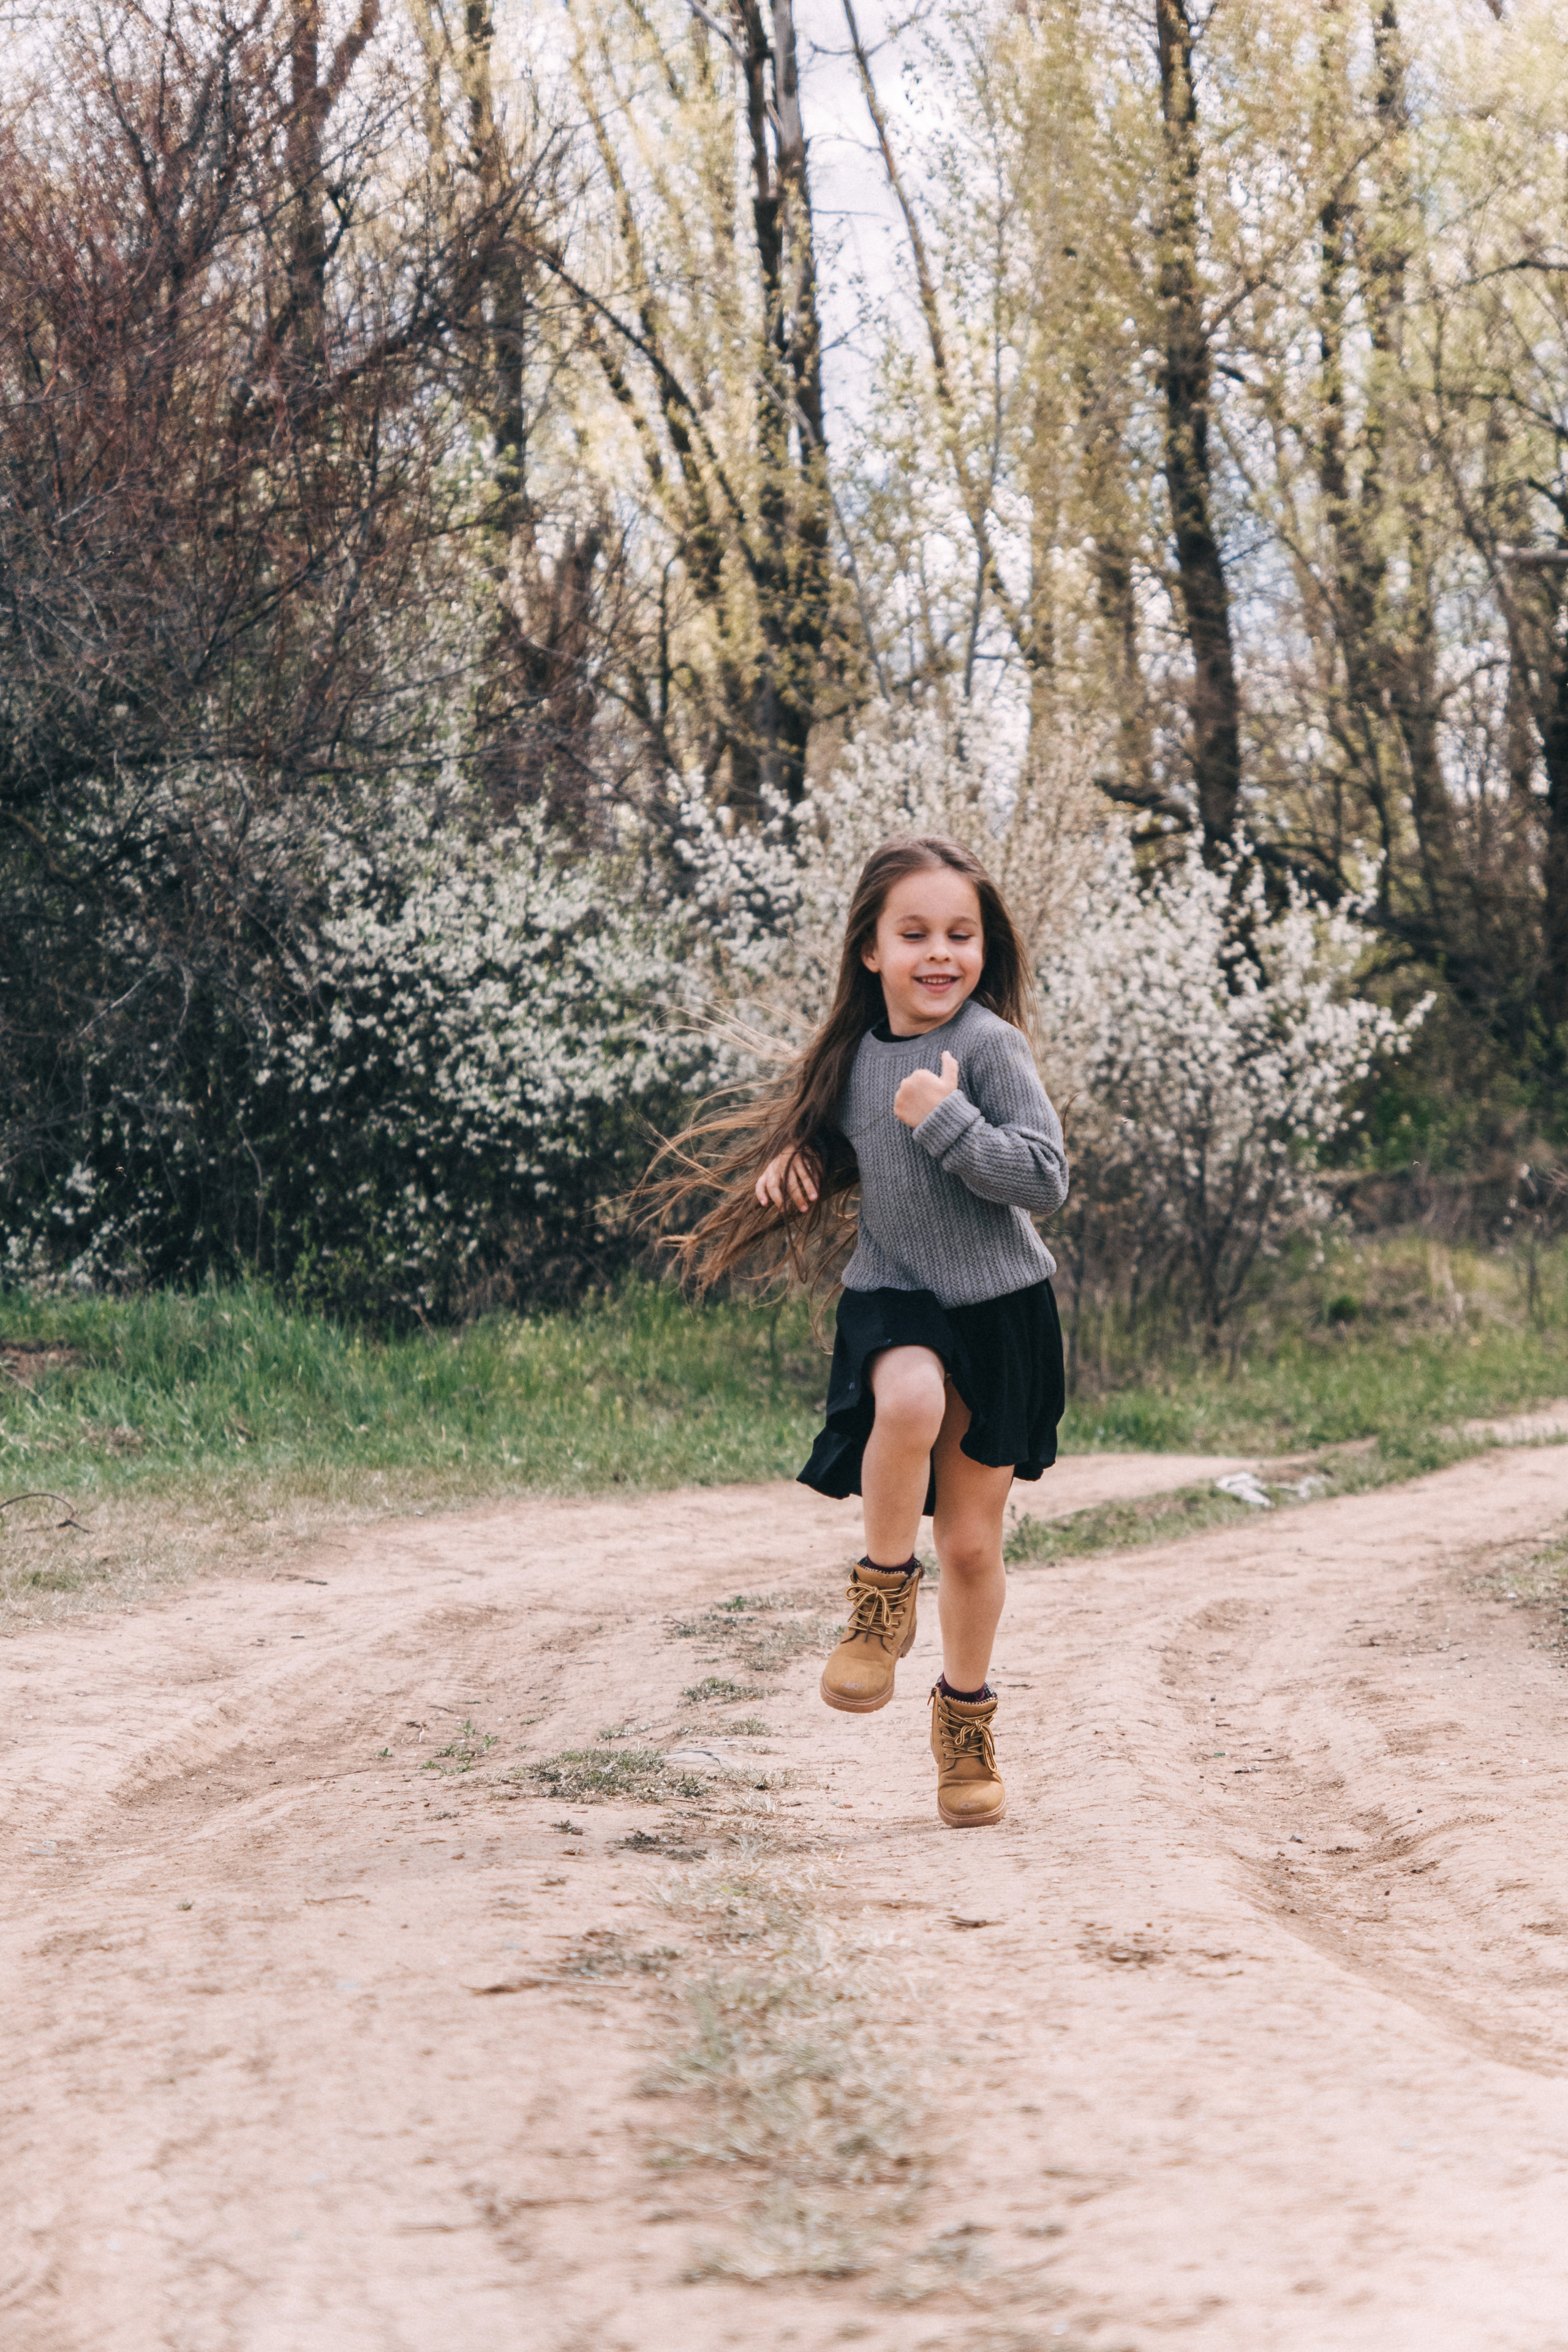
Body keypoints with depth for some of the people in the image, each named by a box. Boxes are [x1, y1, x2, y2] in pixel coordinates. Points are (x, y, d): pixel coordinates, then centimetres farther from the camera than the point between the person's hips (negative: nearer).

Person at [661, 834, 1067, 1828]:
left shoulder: (990, 1045, -12)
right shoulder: (860, 1050, 4)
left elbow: (1046, 1179, -17)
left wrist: (944, 1119, -24)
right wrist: (803, 1160, 5)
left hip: (998, 1306, -2)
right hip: (893, 1298, 2)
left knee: (971, 1540, 6)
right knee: (909, 1399, -35)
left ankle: (966, 1716, 30)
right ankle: (884, 1597, -13)